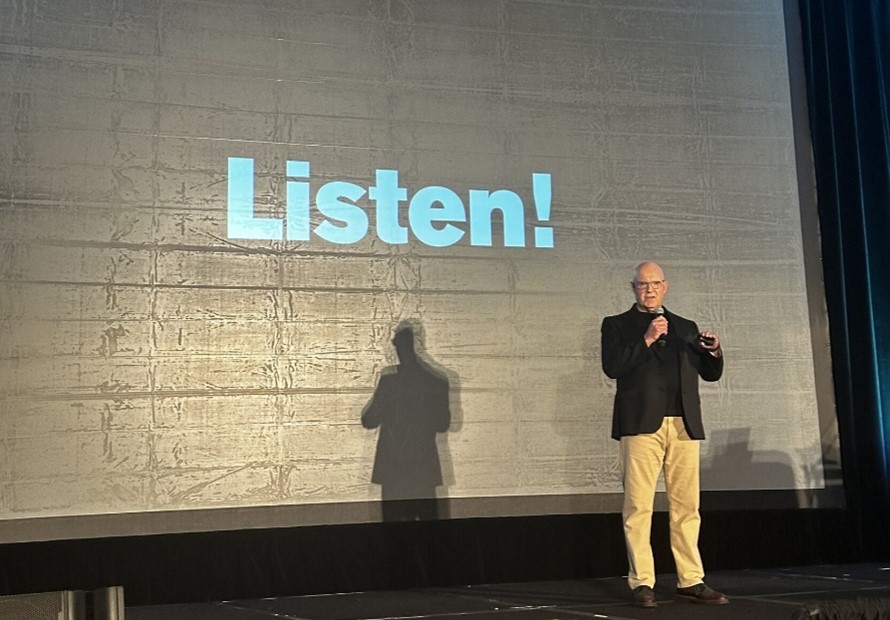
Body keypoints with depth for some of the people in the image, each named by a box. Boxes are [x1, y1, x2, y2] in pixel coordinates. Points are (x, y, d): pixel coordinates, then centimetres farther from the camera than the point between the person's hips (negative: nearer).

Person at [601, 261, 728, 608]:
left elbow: (710, 373, 19)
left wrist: (714, 351, -1)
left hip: (684, 426, 4)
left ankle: (691, 580, 11)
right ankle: (642, 583, 0)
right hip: (642, 424, -4)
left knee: (686, 506, 4)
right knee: (639, 506, -5)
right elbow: (612, 367, -6)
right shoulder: (617, 325, 10)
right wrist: (646, 340, -13)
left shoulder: (686, 327, 21)